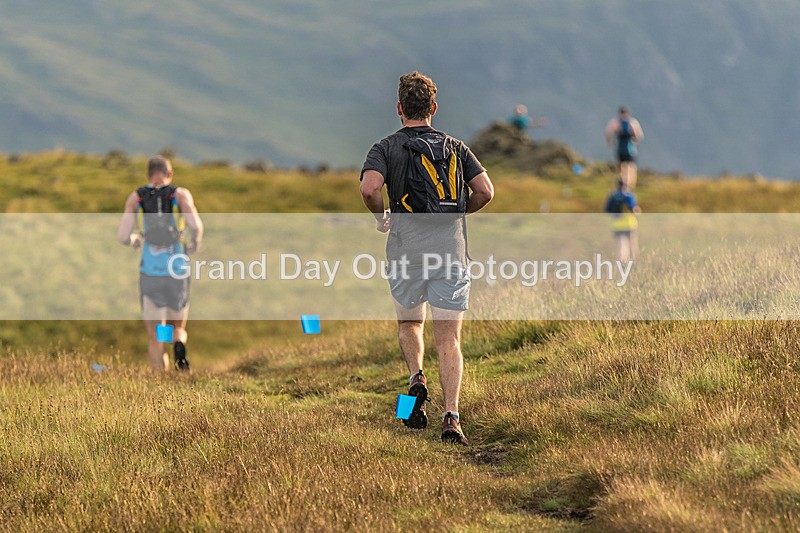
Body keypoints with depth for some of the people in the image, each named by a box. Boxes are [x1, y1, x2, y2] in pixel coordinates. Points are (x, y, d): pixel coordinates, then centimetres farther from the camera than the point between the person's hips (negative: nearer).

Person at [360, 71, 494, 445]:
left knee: (409, 323, 25)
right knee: (449, 339, 0)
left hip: (406, 251, -1)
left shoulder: (385, 148, 1)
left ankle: (416, 377, -1)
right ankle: (451, 417, -14)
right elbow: (485, 192, -1)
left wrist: (381, 216, 2)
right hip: (450, 248, 1)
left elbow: (370, 188, -17)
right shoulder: (454, 146, 8)